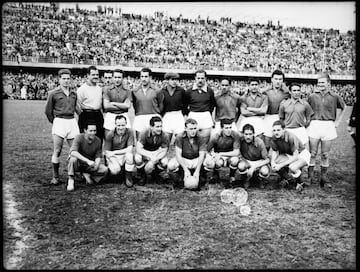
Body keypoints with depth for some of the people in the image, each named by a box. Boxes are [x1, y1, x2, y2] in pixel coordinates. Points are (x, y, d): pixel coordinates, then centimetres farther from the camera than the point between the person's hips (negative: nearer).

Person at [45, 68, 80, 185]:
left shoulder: (74, 93, 11)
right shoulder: (53, 93, 1)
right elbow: (48, 111, 8)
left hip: (72, 121, 3)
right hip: (59, 122, -3)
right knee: (57, 151, -1)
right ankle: (55, 177, 8)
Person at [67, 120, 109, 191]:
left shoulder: (98, 140, -6)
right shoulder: (79, 137, -20)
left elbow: (98, 156, -1)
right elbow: (73, 152, -36)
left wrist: (96, 164, -26)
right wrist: (88, 161, -45)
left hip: (90, 164, 4)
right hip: (78, 164, -3)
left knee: (105, 170, -19)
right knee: (73, 158, -37)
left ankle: (86, 174, 3)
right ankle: (70, 180, -18)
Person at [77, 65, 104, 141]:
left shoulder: (99, 89, 13)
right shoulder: (82, 89, -8)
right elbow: (78, 105, -8)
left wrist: (99, 114, 13)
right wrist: (83, 114, -4)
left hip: (98, 116, 6)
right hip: (86, 116, -6)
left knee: (99, 137, 8)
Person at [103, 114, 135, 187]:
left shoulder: (129, 132, -12)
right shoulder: (110, 134, -12)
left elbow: (130, 149, -18)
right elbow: (107, 152, -9)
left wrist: (115, 152, -20)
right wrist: (115, 162, -24)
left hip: (124, 155, 1)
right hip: (113, 157, -1)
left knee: (129, 155, -34)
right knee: (115, 170, -30)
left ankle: (128, 177, -11)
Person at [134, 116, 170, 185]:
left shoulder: (164, 136, -21)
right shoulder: (144, 133, -25)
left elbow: (164, 151, -17)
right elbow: (138, 149, -27)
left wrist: (154, 160, -33)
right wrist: (150, 155, -40)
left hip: (157, 152, 1)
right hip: (144, 153, -1)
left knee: (164, 163, -29)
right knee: (137, 159, -35)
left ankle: (152, 174, 4)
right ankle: (142, 176, -3)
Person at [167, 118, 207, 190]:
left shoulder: (201, 138, -13)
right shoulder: (180, 137, -15)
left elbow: (201, 155, -18)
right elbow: (178, 155, -19)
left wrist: (197, 171, -32)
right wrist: (186, 170, -31)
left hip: (196, 160, 1)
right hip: (182, 160, -1)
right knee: (170, 166, -32)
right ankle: (179, 181, -1)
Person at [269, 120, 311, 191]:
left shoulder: (291, 137, -32)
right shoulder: (274, 138, -16)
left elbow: (296, 156, -31)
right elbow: (275, 152, -4)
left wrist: (280, 165, -36)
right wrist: (273, 162, -26)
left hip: (301, 154, -6)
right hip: (288, 155, 6)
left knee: (292, 167, -36)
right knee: (273, 162, -20)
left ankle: (300, 182, -1)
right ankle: (289, 179, 3)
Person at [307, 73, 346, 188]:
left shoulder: (335, 96, 5)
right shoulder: (312, 96, 5)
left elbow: (342, 108, 21)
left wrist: (337, 122, 15)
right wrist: (307, 121, 5)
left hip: (329, 126, 0)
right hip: (314, 125, 0)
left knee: (325, 154, 5)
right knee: (312, 153, 0)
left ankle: (324, 177, 15)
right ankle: (310, 177, 6)